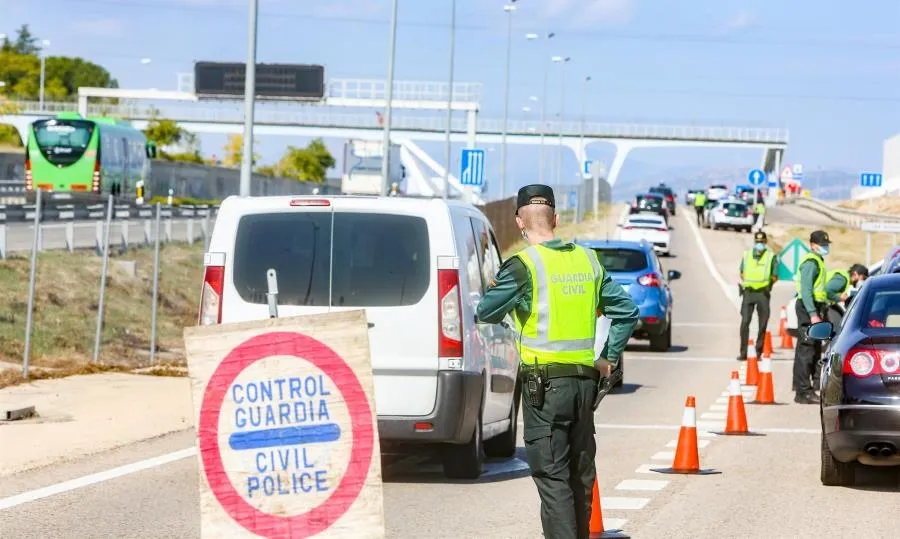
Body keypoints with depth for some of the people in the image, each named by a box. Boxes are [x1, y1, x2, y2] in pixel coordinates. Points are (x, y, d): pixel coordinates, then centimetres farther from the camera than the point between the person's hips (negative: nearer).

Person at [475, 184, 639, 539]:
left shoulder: (523, 265, -9)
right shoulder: (587, 260, 10)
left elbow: (486, 313, -1)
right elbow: (626, 311, 13)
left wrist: (493, 289, 19)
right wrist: (609, 357, 18)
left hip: (545, 381, -6)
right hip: (585, 379, 6)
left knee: (552, 477, -6)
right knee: (580, 475, 15)